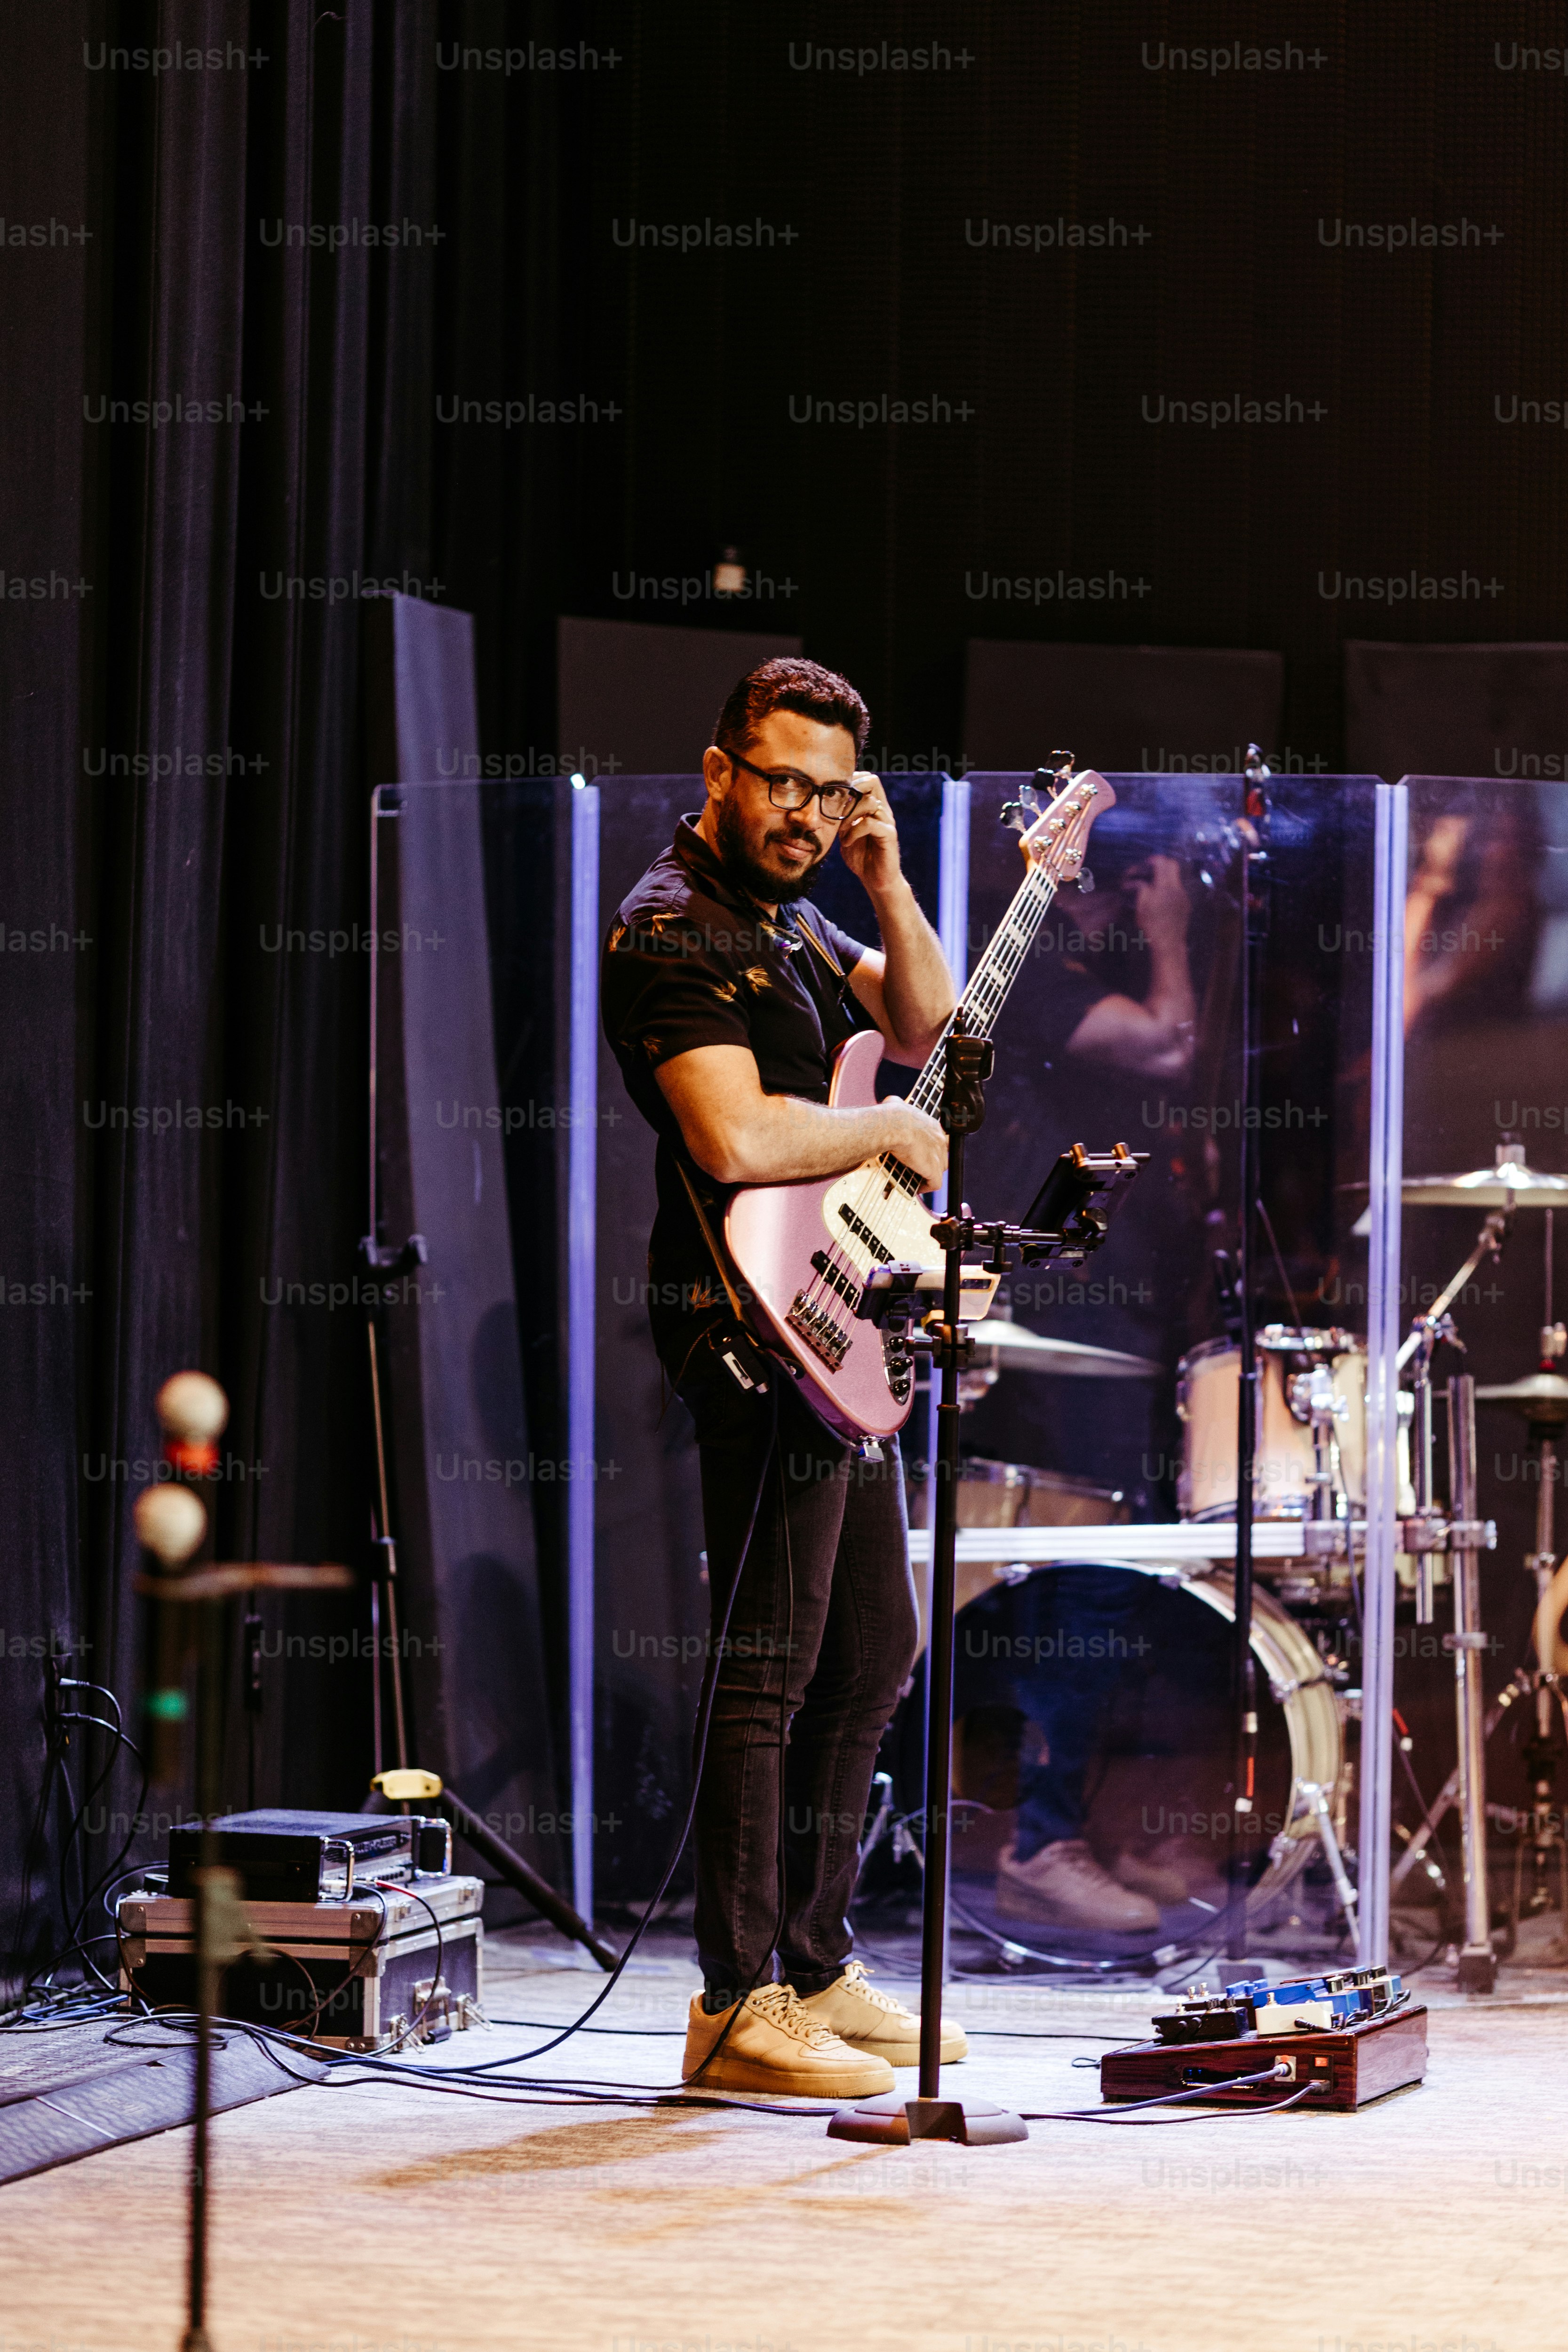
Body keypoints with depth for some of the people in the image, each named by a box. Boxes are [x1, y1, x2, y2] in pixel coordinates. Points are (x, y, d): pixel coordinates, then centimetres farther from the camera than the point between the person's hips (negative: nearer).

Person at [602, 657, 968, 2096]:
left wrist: (886, 878, 1)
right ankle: (737, 2010, -10)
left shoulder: (793, 915, 17)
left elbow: (925, 1021, 13)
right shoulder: (671, 933, -13)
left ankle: (815, 1972, 24)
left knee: (873, 1655, 15)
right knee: (772, 1663, -11)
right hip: (758, 1325, -10)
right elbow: (736, 1138, -25)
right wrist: (891, 1131, -11)